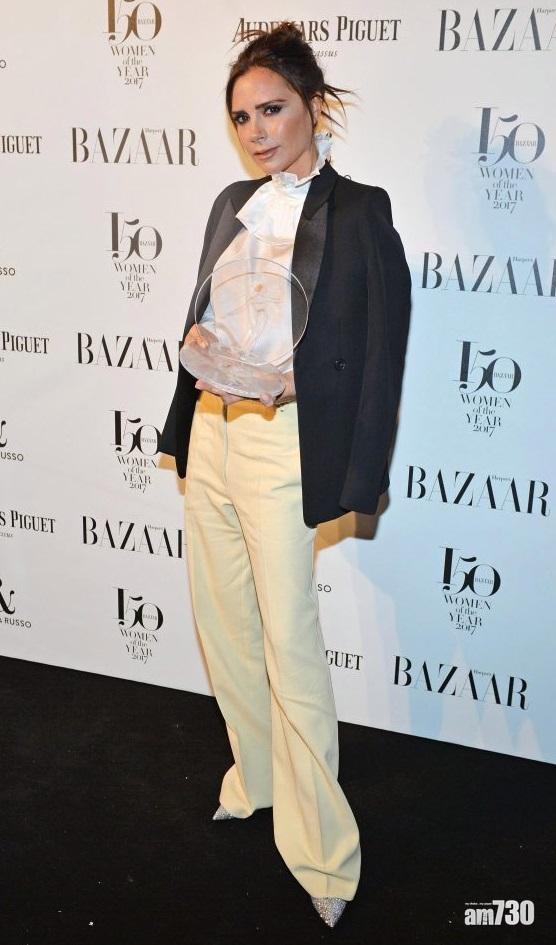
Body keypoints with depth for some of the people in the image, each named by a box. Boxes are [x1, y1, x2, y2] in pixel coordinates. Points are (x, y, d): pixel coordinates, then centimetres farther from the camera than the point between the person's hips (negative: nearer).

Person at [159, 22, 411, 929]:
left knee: (290, 644, -4)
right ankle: (255, 778, 37)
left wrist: (292, 376, -18)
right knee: (222, 623, 15)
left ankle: (323, 852, 11)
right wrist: (198, 341, 5)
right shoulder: (233, 204, 14)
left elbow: (379, 353, -8)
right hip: (211, 435, 7)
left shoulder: (358, 211, -5)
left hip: (284, 444, -7)